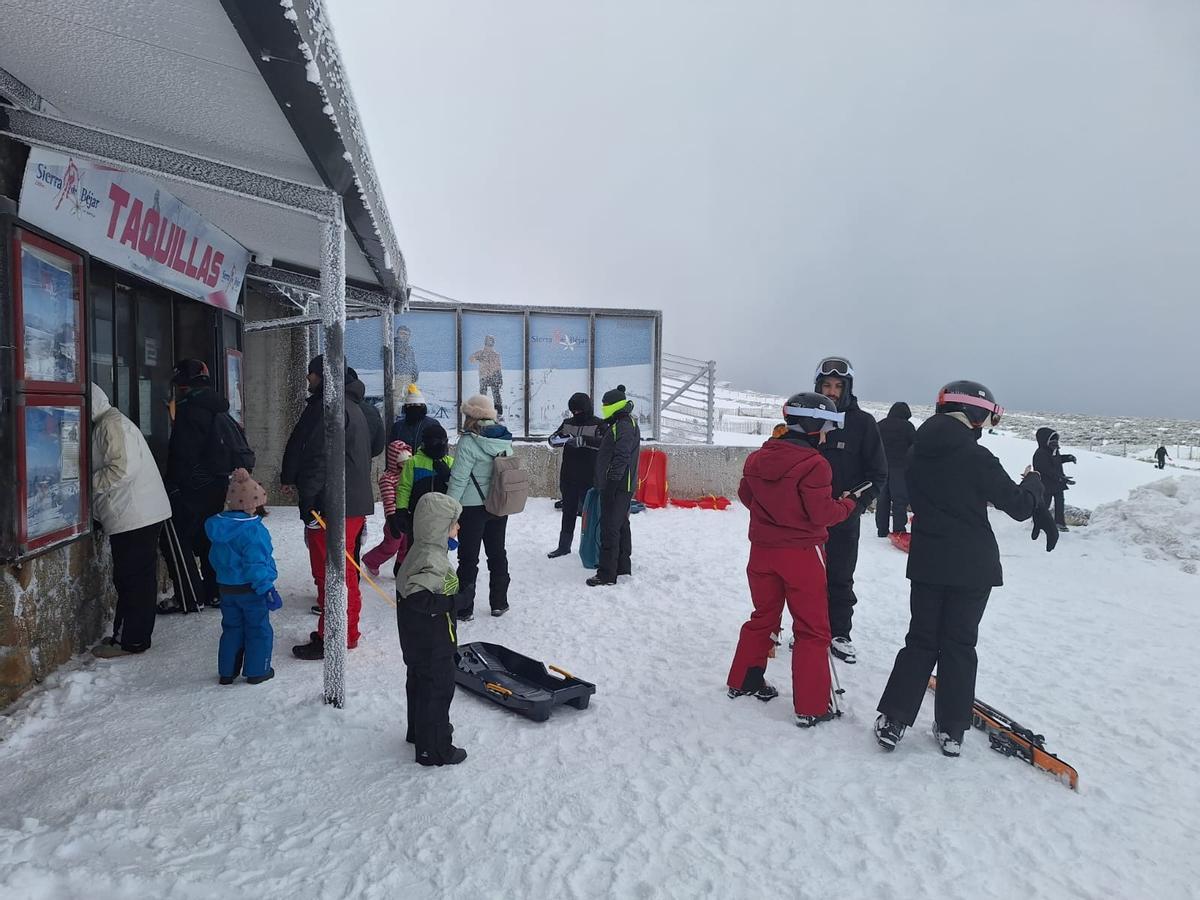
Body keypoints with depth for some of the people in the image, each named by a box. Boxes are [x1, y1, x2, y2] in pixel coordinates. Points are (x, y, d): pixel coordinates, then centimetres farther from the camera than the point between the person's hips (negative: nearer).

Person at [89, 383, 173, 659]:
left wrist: (89, 483, -11)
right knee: (138, 577, 15)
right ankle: (126, 634, 25)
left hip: (134, 518, -10)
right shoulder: (111, 422, 20)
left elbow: (122, 468, -22)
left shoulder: (111, 425, -13)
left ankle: (130, 641, 5)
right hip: (143, 515, 10)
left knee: (132, 578, -3)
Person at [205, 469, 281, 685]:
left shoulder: (218, 526, 1)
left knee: (231, 628, 19)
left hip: (226, 588, 7)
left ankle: (227, 671, 26)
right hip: (250, 589, -7)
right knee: (258, 630, 8)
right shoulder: (253, 530, -24)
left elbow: (216, 558, 13)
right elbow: (256, 564, -24)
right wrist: (267, 589, -18)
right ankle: (257, 671, 15)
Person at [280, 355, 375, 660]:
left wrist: (307, 501, -11)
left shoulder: (325, 407, -14)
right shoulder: (352, 407, 18)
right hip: (356, 503, 10)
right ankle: (348, 634, 26)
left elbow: (318, 458, -18)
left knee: (328, 573, -2)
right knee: (345, 571, 17)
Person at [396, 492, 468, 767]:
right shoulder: (432, 559, -29)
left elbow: (408, 585, 12)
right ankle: (434, 750, 18)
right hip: (431, 643, -10)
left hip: (417, 640, 10)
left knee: (420, 683, 25)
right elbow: (416, 595, -39)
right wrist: (448, 602, -27)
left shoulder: (421, 549, 3)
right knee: (437, 688, 4)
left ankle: (419, 731, 45)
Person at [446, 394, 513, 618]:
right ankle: (499, 603, 26)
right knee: (497, 553, 16)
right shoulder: (505, 440, 2)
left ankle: (464, 609, 12)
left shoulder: (468, 442, -17)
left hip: (472, 507, -6)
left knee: (469, 557, 4)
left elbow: (458, 479, -18)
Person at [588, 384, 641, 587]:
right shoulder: (623, 423, 17)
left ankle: (607, 574, -7)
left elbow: (621, 457, -24)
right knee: (621, 526, 16)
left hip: (617, 486, -11)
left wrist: (611, 481, -25)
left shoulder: (623, 426, -17)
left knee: (610, 529, -9)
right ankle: (623, 567, 26)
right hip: (623, 486, 11)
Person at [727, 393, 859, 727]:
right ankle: (811, 707, 9)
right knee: (812, 629, 5)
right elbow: (822, 514, -18)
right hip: (802, 553, -6)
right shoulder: (813, 464, -19)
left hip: (763, 549, 6)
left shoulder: (757, 458, 1)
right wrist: (850, 505, -1)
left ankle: (743, 680, 31)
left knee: (763, 617, 22)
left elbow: (746, 496, 13)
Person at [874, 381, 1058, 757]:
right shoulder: (977, 457, -16)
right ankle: (951, 729, 16)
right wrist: (1033, 481, 10)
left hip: (927, 563, 4)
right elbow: (1019, 506, -9)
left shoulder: (918, 453, 0)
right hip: (972, 566, -4)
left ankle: (893, 719, 7)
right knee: (959, 644, 9)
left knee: (921, 641, 12)